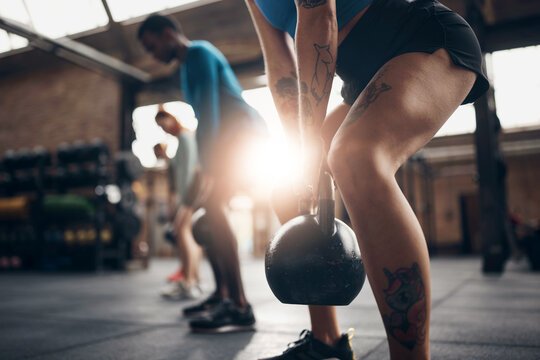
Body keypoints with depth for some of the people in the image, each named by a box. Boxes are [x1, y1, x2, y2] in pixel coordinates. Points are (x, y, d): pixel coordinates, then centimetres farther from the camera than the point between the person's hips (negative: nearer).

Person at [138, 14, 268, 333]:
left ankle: (240, 309, -24)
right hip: (232, 140, 10)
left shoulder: (199, 53, -6)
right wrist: (205, 170, 16)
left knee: (210, 204, -24)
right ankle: (221, 296, 17)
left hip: (246, 134, -10)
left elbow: (209, 110, -19)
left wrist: (207, 172, -26)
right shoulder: (187, 66, 24)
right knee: (202, 207, 10)